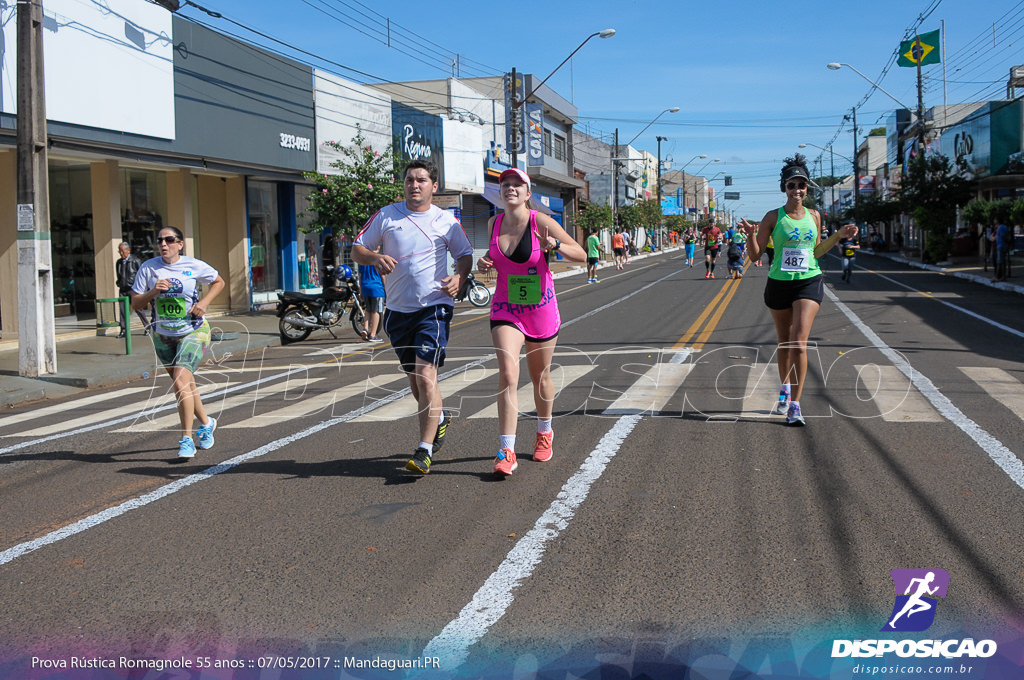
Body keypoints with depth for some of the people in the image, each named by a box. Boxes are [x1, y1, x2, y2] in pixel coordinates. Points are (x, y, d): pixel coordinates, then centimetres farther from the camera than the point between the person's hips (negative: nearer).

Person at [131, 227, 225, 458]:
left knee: (181, 381, -21)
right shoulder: (148, 268, -3)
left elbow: (218, 282, 10)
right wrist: (153, 292, -20)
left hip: (193, 332, -4)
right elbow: (135, 304, -1)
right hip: (163, 336, 4)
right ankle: (206, 423, 41)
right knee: (184, 385, 15)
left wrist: (204, 302, -6)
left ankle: (187, 439, -15)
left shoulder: (194, 266, -7)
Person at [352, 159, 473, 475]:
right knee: (414, 378, 15)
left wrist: (459, 278, -9)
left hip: (434, 308, -3)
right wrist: (375, 257, -14)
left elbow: (465, 255, 12)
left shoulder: (446, 220, 3)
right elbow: (357, 250, 7)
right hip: (398, 309, 3)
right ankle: (438, 418, 44)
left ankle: (424, 450, -11)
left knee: (426, 375, -16)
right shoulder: (386, 216, 5)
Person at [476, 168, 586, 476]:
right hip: (505, 310, 2)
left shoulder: (541, 222, -11)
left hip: (542, 310, -1)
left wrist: (556, 245, -28)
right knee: (507, 374, -16)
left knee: (540, 378, 14)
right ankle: (506, 452, -16)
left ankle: (544, 433, 40)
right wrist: (485, 263, -4)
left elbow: (581, 255, -9)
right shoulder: (494, 224, 1)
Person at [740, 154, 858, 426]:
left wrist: (839, 235, 8)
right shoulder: (773, 217, -2)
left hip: (809, 282, 0)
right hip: (779, 284, 0)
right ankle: (785, 389, 40)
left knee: (799, 343, -15)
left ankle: (795, 405, -13)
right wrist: (751, 234, -20)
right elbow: (755, 254, -2)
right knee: (784, 343, 15)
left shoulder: (813, 216, 6)